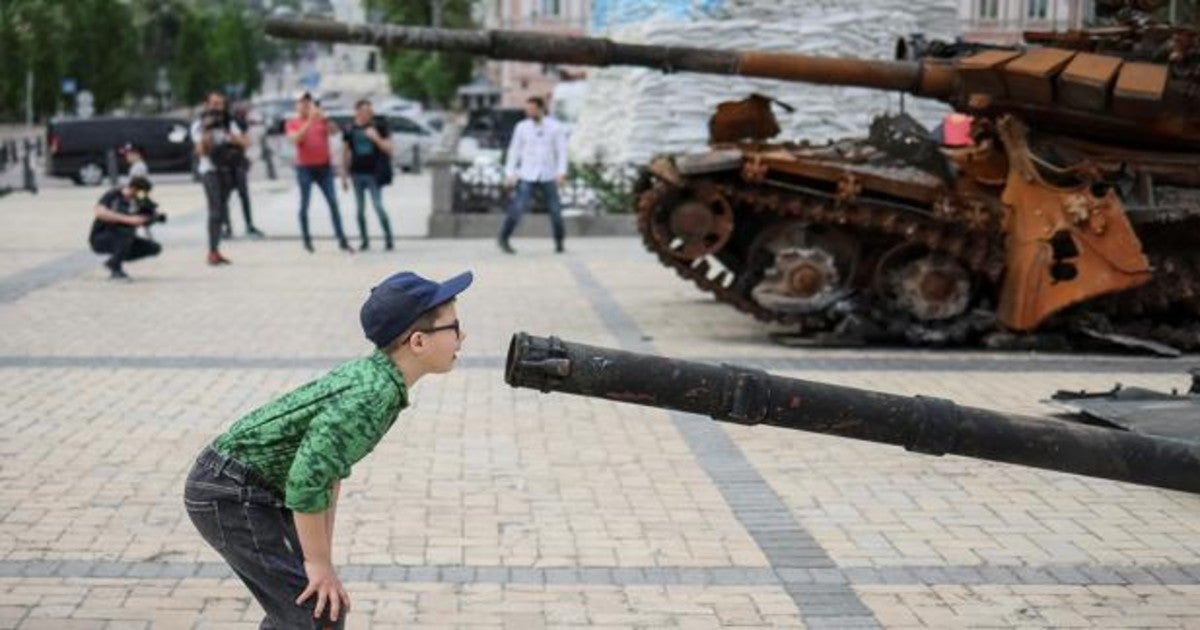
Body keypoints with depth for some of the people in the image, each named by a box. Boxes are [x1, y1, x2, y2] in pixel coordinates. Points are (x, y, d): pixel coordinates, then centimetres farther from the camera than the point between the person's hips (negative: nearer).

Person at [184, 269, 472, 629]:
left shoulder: (373, 377, 4)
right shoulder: (371, 396, -26)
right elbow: (306, 484, -30)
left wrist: (322, 556, 14)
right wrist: (318, 561, -16)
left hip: (258, 491, 10)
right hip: (230, 494, -10)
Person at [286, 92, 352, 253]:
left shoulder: (320, 120, 10)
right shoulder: (293, 124, 1)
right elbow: (296, 138, -17)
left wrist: (323, 117, -18)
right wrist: (309, 121, -21)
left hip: (324, 166, 3)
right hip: (305, 168, -3)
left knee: (333, 203, -1)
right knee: (304, 205, 1)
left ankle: (342, 240, -1)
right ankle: (307, 240, 8)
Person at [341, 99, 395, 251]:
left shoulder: (378, 126, 0)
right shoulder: (350, 130, 5)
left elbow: (388, 149, -2)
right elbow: (345, 153, 11)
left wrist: (376, 138, -18)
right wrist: (344, 175, 9)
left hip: (373, 173, -2)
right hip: (357, 174, 2)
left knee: (378, 207, -9)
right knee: (360, 209, 6)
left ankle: (388, 238, -1)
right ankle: (364, 240, 14)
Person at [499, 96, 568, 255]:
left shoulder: (554, 127, -2)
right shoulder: (522, 127, -1)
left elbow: (562, 150, 0)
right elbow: (514, 150, 3)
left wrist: (561, 173, -10)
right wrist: (509, 174, -1)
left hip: (548, 176, 1)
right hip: (527, 176, -1)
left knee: (555, 209, 1)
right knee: (518, 207, -11)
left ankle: (559, 241, 20)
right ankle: (503, 239, 0)